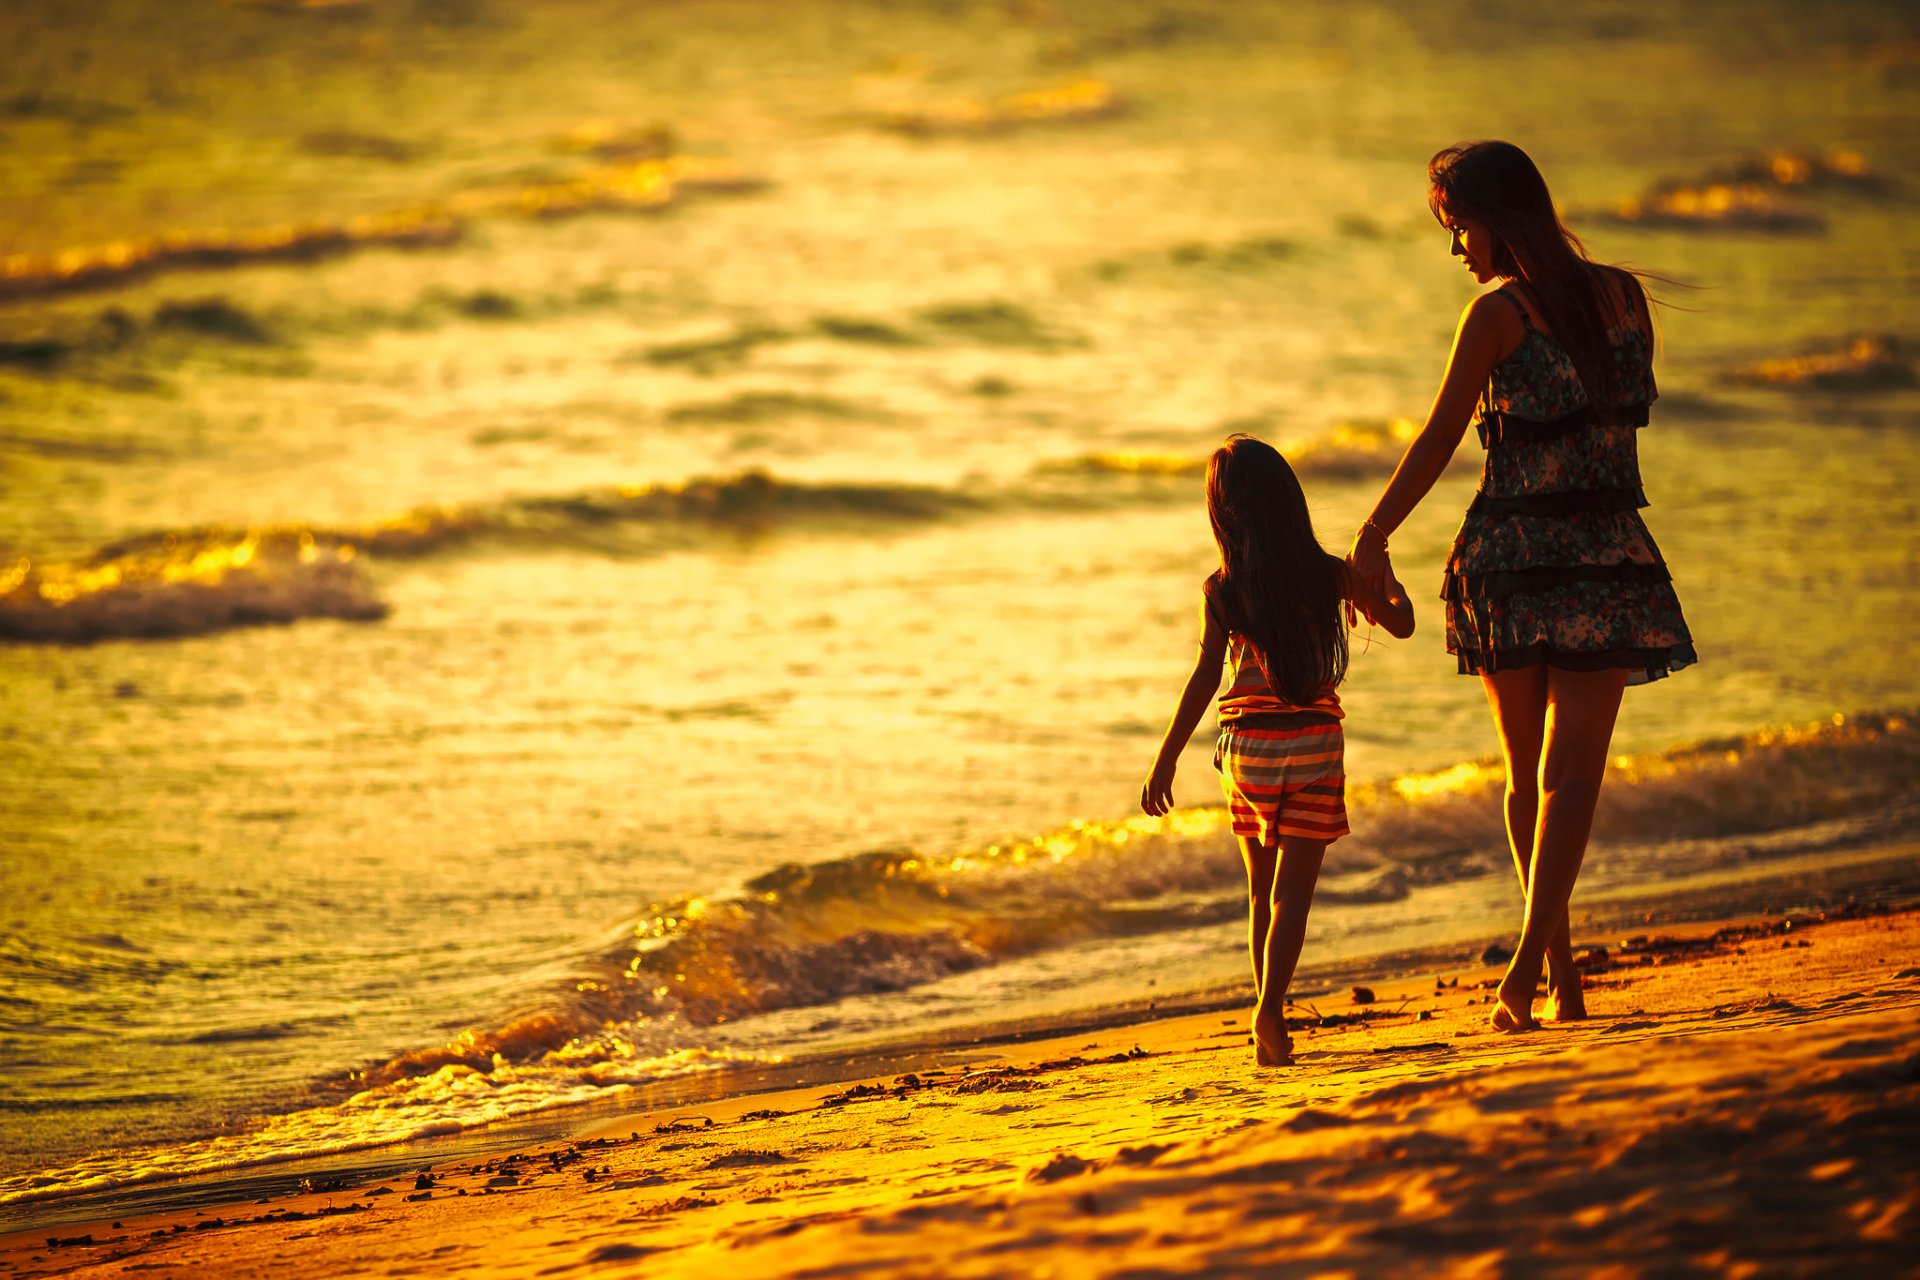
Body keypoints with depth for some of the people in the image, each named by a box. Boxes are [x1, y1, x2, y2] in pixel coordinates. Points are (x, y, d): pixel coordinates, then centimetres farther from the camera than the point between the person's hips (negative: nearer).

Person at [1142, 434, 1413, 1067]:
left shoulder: (1222, 591, -5)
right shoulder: (1333, 576, -2)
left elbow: (1205, 677, -11)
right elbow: (1401, 623, 12)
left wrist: (1166, 760, -7)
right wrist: (1385, 577, 33)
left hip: (1247, 748, 1)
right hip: (1315, 745, -1)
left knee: (1263, 890, 16)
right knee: (1293, 890, -2)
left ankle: (1269, 1014, 20)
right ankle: (1270, 1011, -19)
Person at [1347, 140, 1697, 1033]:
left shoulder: (1498, 314, -7)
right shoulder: (1624, 295, 6)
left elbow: (1437, 441, -4)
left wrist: (1371, 541, 2)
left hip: (1510, 555, -2)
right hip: (1606, 553, 2)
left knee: (1527, 774, 12)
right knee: (1572, 771, -3)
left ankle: (1558, 971, 13)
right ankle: (1531, 962, -20)